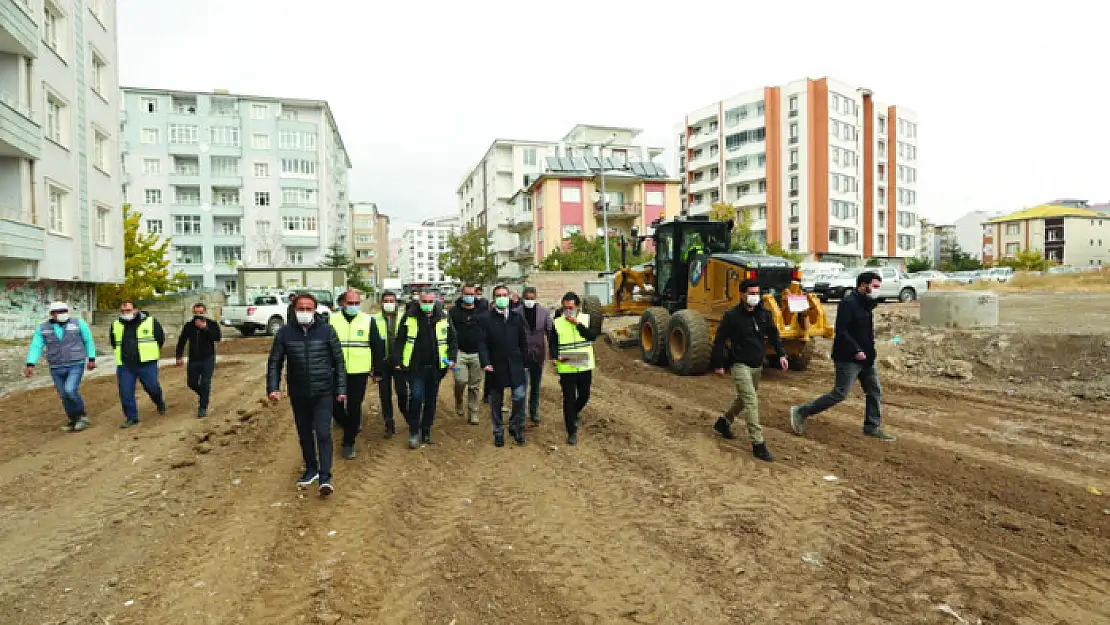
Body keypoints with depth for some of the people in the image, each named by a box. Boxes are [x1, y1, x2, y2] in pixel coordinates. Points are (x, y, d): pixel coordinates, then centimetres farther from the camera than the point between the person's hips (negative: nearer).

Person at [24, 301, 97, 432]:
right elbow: (36, 347, -3)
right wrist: (30, 365, -15)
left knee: (70, 390, -20)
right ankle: (74, 421, 25)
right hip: (57, 368, 4)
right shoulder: (42, 328, 0)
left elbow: (88, 341, 2)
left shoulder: (78, 323, -7)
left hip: (76, 365, -3)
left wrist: (91, 359, 0)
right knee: (64, 396, 8)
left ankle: (82, 416, 2)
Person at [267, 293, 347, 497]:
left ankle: (325, 478, -4)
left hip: (323, 393, -3)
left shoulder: (327, 330, -6)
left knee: (323, 433, -9)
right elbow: (274, 362, 6)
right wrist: (273, 388, -5)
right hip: (298, 394, 3)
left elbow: (339, 361, -1)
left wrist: (341, 389, -2)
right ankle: (311, 470, 33)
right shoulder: (285, 333, -1)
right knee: (304, 434, 15)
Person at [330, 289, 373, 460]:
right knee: (335, 407, 3)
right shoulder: (331, 320, 1)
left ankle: (349, 442, 16)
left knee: (354, 407, 3)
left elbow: (376, 347, 7)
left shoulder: (368, 321, 2)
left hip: (359, 372, -1)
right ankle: (352, 426, 32)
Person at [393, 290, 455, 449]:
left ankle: (426, 431, 25)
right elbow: (400, 340, 1)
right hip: (415, 366, -2)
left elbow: (452, 340, 9)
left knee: (430, 400, 11)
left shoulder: (443, 319, 3)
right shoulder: (410, 318, -2)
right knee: (416, 397, -11)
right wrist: (398, 360, -5)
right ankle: (413, 432, 5)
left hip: (435, 367, 3)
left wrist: (451, 358, -2)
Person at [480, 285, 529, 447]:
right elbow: (483, 343, -4)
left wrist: (524, 361, 5)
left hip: (515, 366, 1)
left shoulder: (517, 317, 5)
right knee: (496, 402, 9)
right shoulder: (487, 320, -1)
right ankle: (498, 432, 23)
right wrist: (486, 362, -15)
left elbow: (523, 342, 8)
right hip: (495, 366, -1)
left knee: (519, 397, -6)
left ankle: (516, 428, 15)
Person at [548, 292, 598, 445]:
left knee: (584, 396, 14)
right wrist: (557, 357, -17)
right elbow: (552, 344, 1)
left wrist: (577, 323, -22)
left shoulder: (586, 319, 0)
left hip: (584, 366, 2)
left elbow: (592, 337, -14)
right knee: (569, 399, -1)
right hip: (566, 368, -2)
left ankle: (573, 414, 45)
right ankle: (572, 432, 12)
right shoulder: (557, 323, -2)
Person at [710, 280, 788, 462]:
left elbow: (773, 334, 13)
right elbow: (719, 340, -9)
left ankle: (724, 422, 44)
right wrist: (718, 364, -8)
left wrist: (781, 354, 1)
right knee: (751, 401, -13)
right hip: (740, 365, -7)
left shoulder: (764, 314, 3)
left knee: (743, 398, 21)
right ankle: (758, 444, -11)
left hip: (757, 365, 7)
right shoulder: (732, 315, -13)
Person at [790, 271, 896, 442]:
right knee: (839, 394, -6)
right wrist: (856, 350, -26)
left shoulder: (865, 303, 13)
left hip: (866, 359, 9)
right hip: (848, 359, -9)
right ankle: (801, 412, 2)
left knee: (875, 392, 13)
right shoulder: (848, 303, -17)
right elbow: (841, 331, -24)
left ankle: (872, 426, 26)